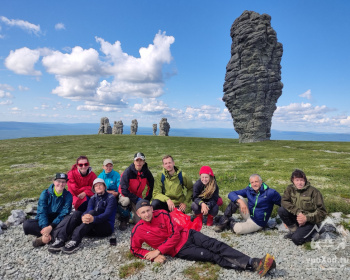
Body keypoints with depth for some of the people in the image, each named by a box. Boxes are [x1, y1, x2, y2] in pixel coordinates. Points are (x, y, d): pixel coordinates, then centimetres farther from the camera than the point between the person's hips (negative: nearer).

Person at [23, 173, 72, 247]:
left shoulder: (68, 196, -8)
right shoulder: (45, 193, -7)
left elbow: (64, 214, -14)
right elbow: (41, 212, -15)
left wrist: (50, 227, -29)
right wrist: (45, 228, -30)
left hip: (58, 222, -1)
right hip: (45, 221, 1)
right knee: (26, 224, -25)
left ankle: (42, 238, -23)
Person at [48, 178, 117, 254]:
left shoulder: (111, 198, -2)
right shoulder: (93, 198, 14)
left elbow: (107, 214, -18)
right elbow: (88, 210, -6)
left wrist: (94, 219, -39)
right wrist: (83, 217, -31)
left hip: (107, 227, -5)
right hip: (93, 228, 5)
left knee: (92, 212, -30)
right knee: (77, 213, -16)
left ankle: (75, 241, -42)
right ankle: (60, 239, -33)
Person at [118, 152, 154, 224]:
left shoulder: (147, 173, -10)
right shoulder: (128, 172, -22)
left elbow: (151, 187, 4)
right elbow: (124, 190, -25)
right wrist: (137, 199, -27)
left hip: (138, 197, 3)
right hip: (125, 195, -3)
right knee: (126, 200, -39)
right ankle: (124, 218, -9)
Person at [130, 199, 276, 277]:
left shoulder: (162, 214, -9)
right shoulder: (138, 231, -9)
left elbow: (175, 235, -10)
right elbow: (134, 249, 1)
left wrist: (158, 250, -18)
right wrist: (153, 256, -16)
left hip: (187, 235, 2)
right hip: (179, 250, -2)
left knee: (216, 246, -19)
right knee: (212, 256, -16)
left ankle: (254, 262, -23)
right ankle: (251, 266, -23)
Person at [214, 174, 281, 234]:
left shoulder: (270, 192, -15)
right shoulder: (249, 190, -5)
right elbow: (231, 194, -11)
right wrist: (240, 201, -28)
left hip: (257, 222, -4)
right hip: (248, 216, 4)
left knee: (238, 229, -31)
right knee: (237, 198, -18)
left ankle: (230, 223, 5)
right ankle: (224, 220, -8)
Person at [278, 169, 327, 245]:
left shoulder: (313, 191, -17)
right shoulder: (290, 188, -5)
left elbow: (322, 212, -16)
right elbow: (284, 201, -15)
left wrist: (307, 218, -27)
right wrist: (298, 212, -28)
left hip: (310, 221, -4)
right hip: (297, 217, 5)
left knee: (296, 239, -23)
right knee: (281, 210, -22)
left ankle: (312, 232, 7)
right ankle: (294, 230, 0)